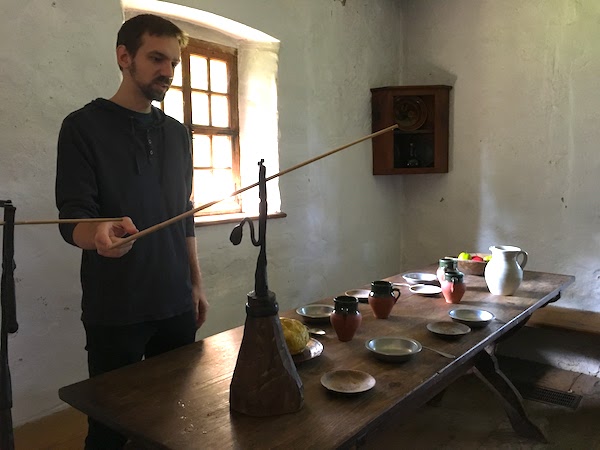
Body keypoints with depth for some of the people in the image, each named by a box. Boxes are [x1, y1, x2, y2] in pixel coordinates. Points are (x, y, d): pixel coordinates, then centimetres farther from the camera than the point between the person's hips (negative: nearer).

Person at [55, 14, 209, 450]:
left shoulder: (178, 133, 10)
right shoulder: (84, 126, -6)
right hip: (115, 310, -4)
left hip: (177, 304, 5)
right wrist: (99, 233, -36)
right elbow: (72, 218, -13)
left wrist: (196, 284, 12)